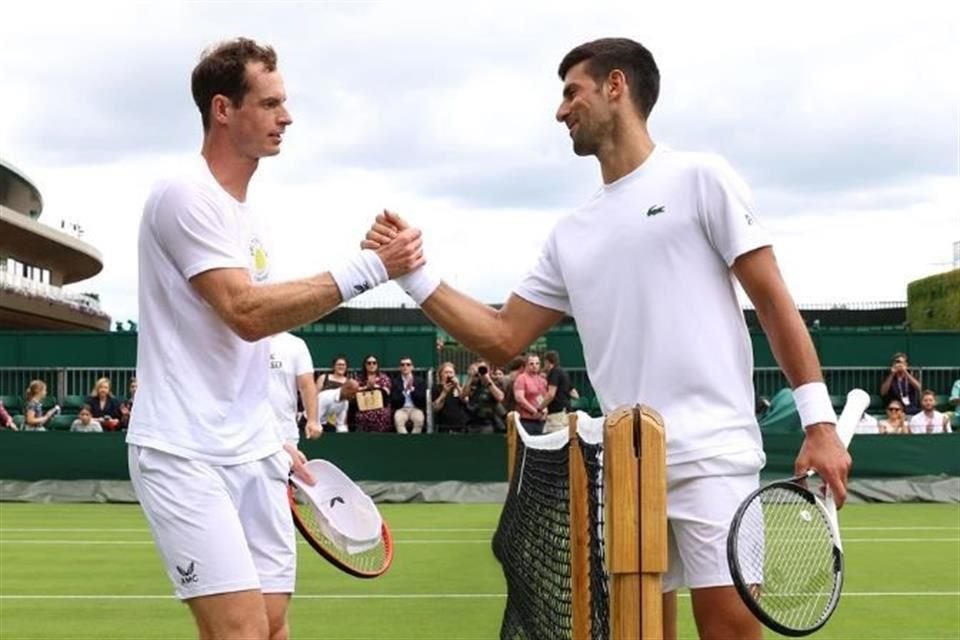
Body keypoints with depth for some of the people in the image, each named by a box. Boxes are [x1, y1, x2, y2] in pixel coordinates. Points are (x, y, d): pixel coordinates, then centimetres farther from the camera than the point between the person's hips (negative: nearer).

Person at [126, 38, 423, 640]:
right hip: (186, 455, -8)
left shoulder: (244, 211, 15)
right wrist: (367, 267, -23)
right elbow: (247, 313, -23)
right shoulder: (186, 196, -12)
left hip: (250, 454, 8)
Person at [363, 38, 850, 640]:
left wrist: (819, 420, -8)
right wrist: (414, 274, 6)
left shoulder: (700, 178, 2)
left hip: (712, 454, -5)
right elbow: (501, 339, 17)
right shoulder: (571, 234, 16)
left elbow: (773, 300, -2)